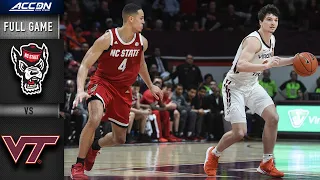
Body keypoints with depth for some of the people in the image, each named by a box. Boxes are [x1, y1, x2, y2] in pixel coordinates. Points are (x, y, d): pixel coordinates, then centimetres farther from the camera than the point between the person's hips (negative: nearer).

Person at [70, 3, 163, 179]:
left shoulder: (142, 42, -4)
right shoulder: (107, 39, -19)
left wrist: (151, 86, 25)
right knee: (95, 119, -33)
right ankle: (78, 166, -22)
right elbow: (84, 65, -17)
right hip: (102, 83, -5)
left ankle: (94, 147, 43)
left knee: (119, 138, 10)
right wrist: (80, 90, -31)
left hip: (123, 90, 5)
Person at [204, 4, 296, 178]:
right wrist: (265, 65, -44)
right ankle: (214, 154, 18)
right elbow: (241, 65, -38)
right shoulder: (253, 40, -25)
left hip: (252, 85, 8)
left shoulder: (272, 39, 3)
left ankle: (266, 163, 3)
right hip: (235, 86, -8)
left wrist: (293, 60, 13)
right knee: (239, 132, -12)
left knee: (273, 118, -8)